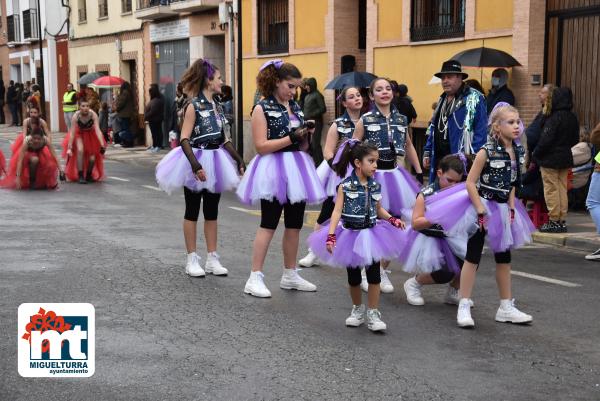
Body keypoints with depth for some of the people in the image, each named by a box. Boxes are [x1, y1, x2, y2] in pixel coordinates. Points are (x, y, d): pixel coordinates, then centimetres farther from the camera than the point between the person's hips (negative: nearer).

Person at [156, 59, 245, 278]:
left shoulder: (217, 107, 9)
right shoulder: (193, 106, -12)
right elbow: (185, 139, -18)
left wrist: (239, 160, 11)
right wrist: (196, 166, -27)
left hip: (215, 161, 7)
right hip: (196, 162, -6)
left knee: (212, 211, 9)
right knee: (192, 211, 5)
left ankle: (212, 259, 16)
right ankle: (192, 260, 12)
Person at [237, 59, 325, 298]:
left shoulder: (295, 108, 12)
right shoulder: (262, 108, -7)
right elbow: (261, 146, -16)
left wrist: (306, 135, -3)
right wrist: (292, 138, -18)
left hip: (296, 170, 7)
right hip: (274, 172, -7)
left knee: (294, 225, 10)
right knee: (269, 224, -6)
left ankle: (290, 275, 22)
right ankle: (255, 278, -1)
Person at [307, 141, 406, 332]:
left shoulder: (375, 186, 2)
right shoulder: (345, 186, -11)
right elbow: (337, 211, -15)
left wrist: (392, 219, -2)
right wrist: (331, 235, -24)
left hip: (371, 235, 3)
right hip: (351, 235, -3)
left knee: (374, 275, -1)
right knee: (353, 277, 9)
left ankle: (373, 313, 10)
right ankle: (357, 309, 31)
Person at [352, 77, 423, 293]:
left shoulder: (401, 119, 7)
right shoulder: (365, 120, -4)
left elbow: (408, 146, 20)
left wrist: (419, 172, 18)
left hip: (394, 174, 4)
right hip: (372, 176, -4)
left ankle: (383, 271, 21)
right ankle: (367, 273, 17)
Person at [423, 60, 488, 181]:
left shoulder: (474, 99, -8)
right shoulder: (442, 100, 18)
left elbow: (481, 131, -13)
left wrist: (474, 157, -19)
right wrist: (427, 153, 18)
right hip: (439, 158, 8)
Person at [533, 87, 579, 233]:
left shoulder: (554, 118, -19)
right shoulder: (573, 118, 6)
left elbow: (546, 140, -19)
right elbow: (575, 139, 15)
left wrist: (535, 156, -8)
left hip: (550, 160, -7)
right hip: (566, 158, 8)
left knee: (551, 190, 0)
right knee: (562, 189, 12)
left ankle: (554, 220, 3)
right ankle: (562, 221, 16)